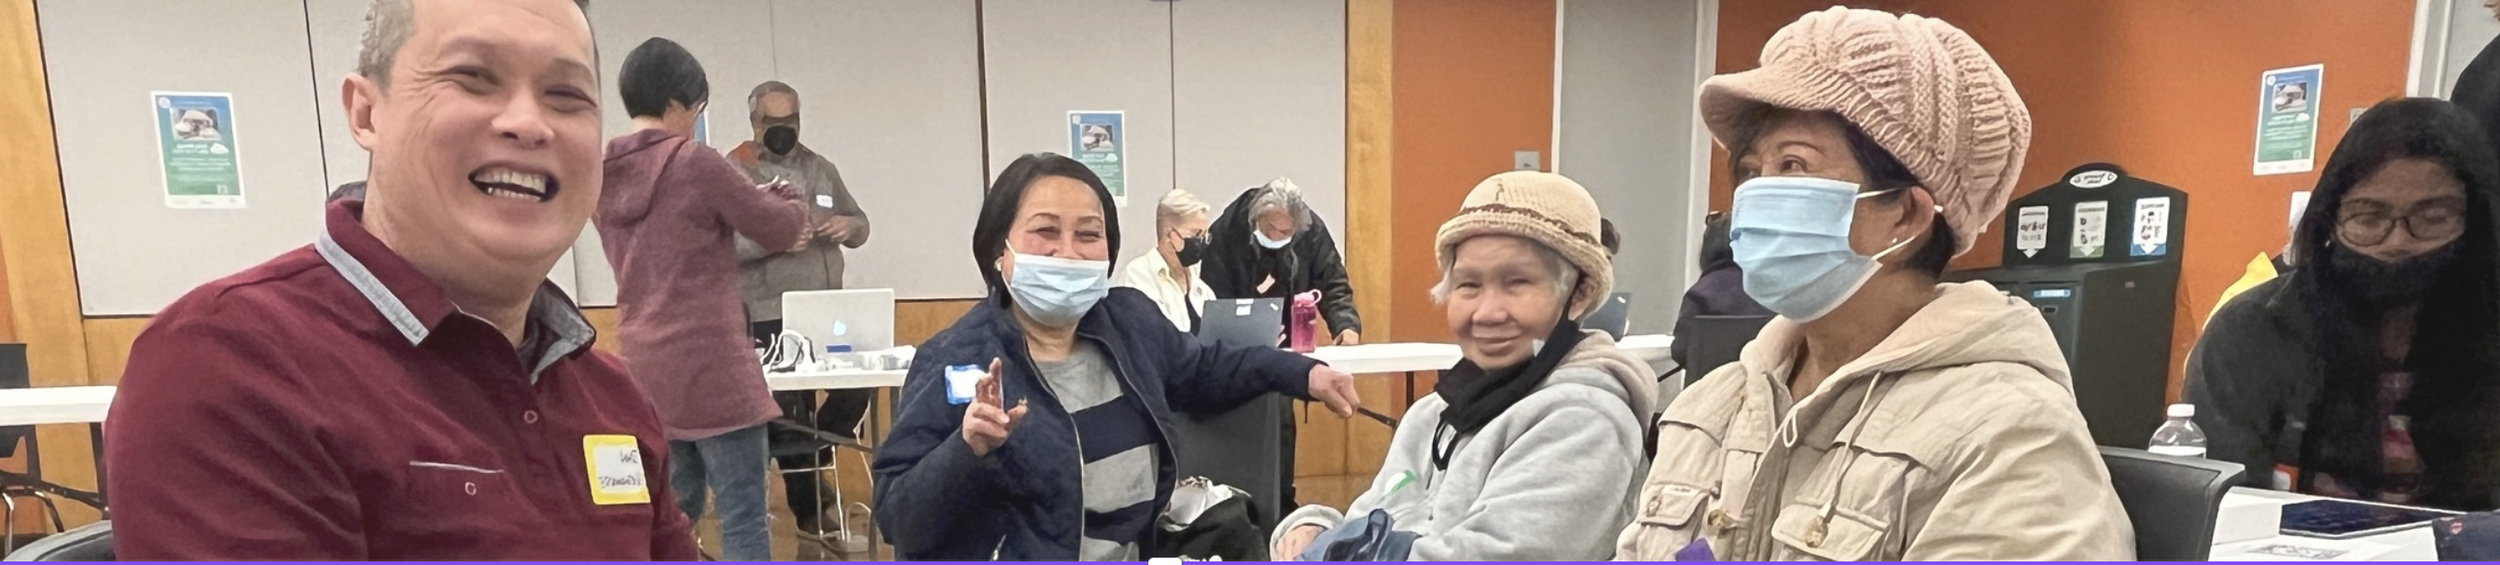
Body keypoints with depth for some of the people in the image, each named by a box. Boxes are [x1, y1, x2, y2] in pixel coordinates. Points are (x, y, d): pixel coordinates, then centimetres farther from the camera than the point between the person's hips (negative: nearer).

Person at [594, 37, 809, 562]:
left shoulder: (604, 174, 9)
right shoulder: (695, 163, -12)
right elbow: (782, 230, -3)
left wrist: (750, 200, 19)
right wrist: (783, 198, 19)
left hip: (644, 364, 8)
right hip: (708, 363, -8)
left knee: (673, 509, 18)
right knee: (742, 515, -3)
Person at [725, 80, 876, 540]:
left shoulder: (821, 168, 13)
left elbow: (860, 226, 17)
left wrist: (849, 226, -6)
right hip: (769, 317, -5)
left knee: (859, 385, 1)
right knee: (790, 411, 4)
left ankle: (811, 460, 24)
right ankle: (809, 509, 18)